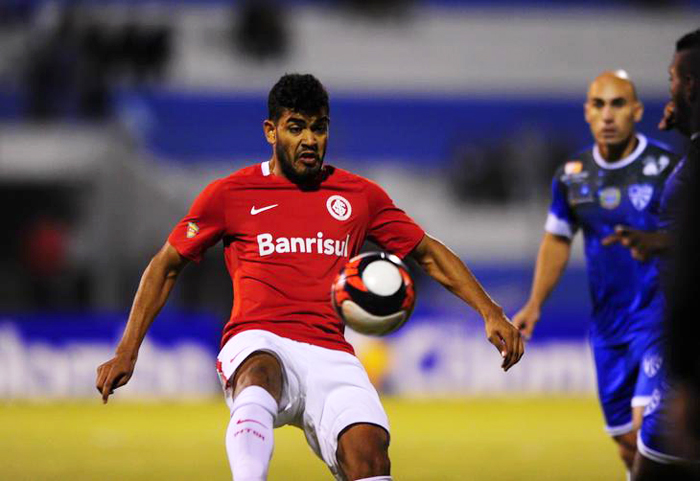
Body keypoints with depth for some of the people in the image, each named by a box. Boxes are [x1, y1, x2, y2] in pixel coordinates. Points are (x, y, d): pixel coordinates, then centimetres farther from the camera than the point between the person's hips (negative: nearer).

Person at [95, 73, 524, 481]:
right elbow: (167, 265, 18)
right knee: (261, 378, -40)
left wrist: (490, 312, 11)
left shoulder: (359, 195, 15)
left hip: (330, 355, 3)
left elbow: (429, 253, 23)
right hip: (258, 343, -3)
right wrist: (127, 352, 11)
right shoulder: (229, 194, 10)